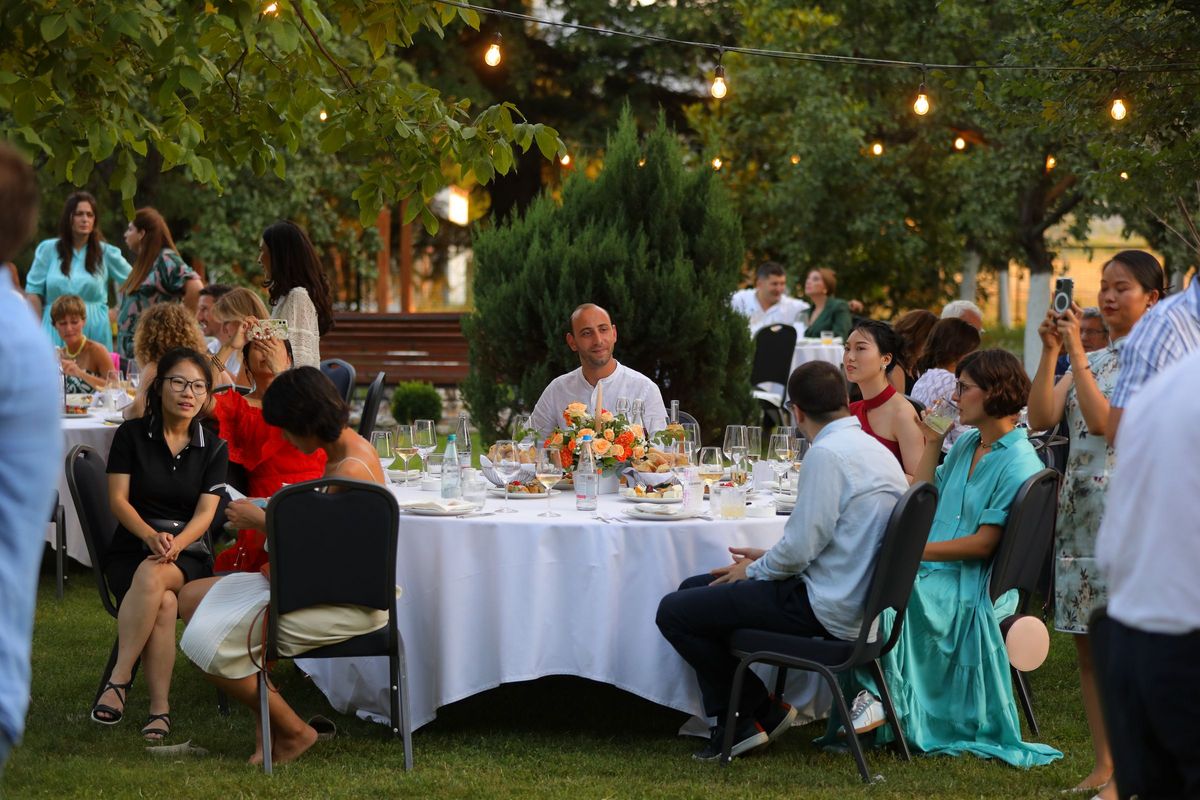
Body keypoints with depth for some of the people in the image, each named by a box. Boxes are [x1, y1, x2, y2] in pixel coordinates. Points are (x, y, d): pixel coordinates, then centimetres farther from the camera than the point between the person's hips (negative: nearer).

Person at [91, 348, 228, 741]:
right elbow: (118, 499, -3)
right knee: (164, 603, -36)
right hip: (131, 548, 0)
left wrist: (174, 543, -23)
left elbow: (205, 513, -1)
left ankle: (119, 680, -37)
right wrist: (151, 536, -22)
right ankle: (159, 708, -37)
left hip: (188, 553, 0)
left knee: (153, 576, -38)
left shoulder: (213, 449, 8)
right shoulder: (131, 435, 5)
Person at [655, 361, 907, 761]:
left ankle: (763, 713, 9)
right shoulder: (876, 450, 10)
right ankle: (733, 721, 18)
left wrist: (754, 570, -3)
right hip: (851, 596, 10)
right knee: (694, 589, 20)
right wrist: (769, 558, 17)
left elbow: (801, 546, -22)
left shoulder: (826, 454, -20)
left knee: (674, 612, -4)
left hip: (824, 608, -10)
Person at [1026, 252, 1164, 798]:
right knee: (1087, 647, 8)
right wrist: (1049, 351, -4)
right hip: (1078, 506, 8)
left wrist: (1076, 353, -14)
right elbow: (1041, 419, 4)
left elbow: (1103, 419, -17)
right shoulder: (1091, 360, 16)